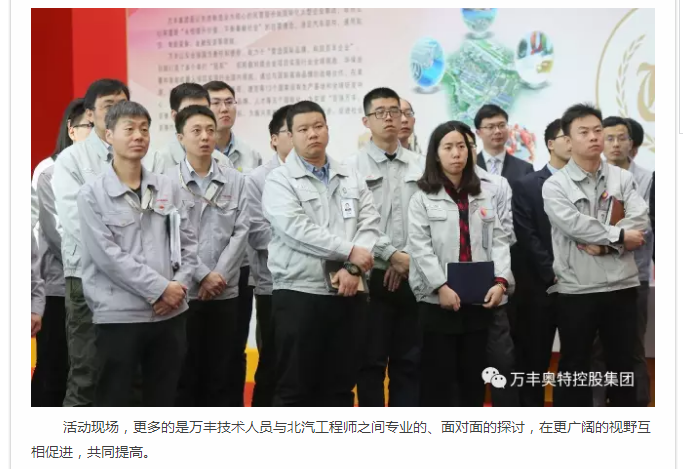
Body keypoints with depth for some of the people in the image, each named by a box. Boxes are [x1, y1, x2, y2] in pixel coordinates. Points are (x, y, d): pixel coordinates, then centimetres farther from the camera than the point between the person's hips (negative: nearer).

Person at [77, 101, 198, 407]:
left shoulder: (167, 188, 8)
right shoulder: (92, 194, -5)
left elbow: (188, 241, 9)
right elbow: (107, 255, -13)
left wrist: (180, 285, -7)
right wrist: (160, 288, -15)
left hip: (170, 313, 4)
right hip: (119, 314, -4)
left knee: (162, 403, 13)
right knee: (112, 404, 3)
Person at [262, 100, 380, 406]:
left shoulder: (352, 177, 13)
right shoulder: (280, 180, -2)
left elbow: (370, 224, 3)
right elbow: (296, 228, -16)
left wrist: (353, 268, -13)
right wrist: (349, 251, -13)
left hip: (347, 293, 4)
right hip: (299, 293, -4)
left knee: (340, 386, 10)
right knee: (294, 387, 1)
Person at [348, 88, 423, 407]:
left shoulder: (419, 166, 7)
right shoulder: (354, 166, -2)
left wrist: (411, 258, -10)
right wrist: (392, 255, -14)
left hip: (412, 277, 3)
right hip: (374, 277, -3)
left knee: (409, 361, 8)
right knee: (372, 361, 3)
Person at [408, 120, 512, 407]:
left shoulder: (483, 197, 14)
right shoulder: (422, 198, 0)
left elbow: (498, 241, 7)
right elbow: (420, 247, -9)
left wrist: (500, 281, -8)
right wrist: (441, 287, -19)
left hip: (478, 301, 4)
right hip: (438, 301, -4)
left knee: (473, 375, 10)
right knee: (438, 376, 0)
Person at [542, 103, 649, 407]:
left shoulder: (623, 179, 6)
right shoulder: (555, 185, -3)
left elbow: (640, 222, -5)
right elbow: (573, 224, -18)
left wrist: (603, 243, -17)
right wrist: (618, 236, -12)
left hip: (621, 286, 3)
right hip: (576, 289, -3)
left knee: (623, 365, 12)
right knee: (574, 368, 8)